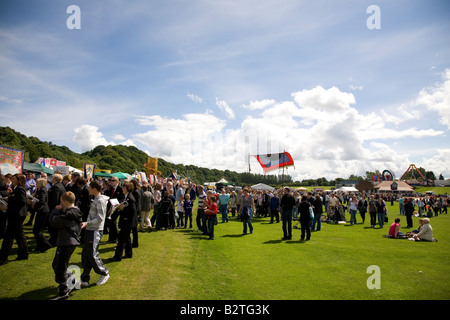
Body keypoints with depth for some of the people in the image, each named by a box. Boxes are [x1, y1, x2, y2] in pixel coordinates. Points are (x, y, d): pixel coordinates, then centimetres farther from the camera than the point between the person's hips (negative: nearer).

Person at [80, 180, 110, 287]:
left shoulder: (100, 201, -16)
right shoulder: (95, 199, 14)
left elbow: (100, 218, -21)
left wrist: (87, 223, -24)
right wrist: (86, 224, 18)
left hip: (95, 231, -10)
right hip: (90, 230, 10)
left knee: (92, 255, -4)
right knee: (85, 255, 12)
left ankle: (104, 273, 14)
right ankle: (84, 279, 20)